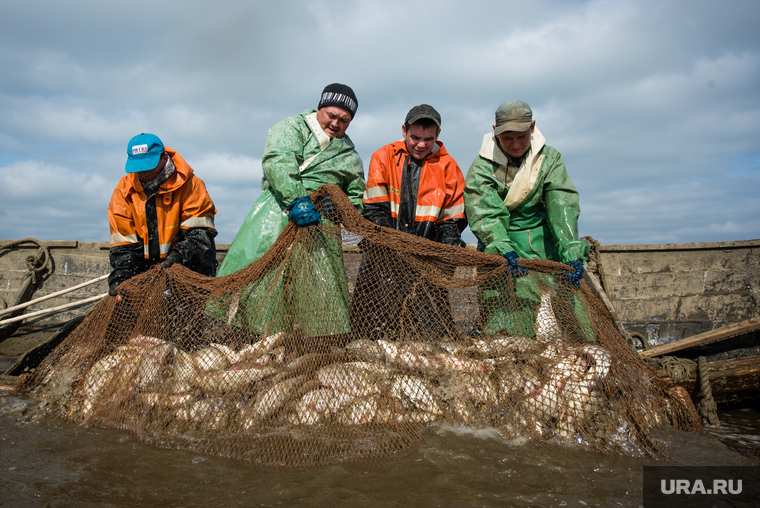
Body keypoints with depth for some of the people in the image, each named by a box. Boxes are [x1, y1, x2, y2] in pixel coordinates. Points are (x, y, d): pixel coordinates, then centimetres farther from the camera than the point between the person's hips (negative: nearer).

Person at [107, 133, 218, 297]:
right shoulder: (124, 190, 2)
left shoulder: (189, 184, -7)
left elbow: (200, 233, -11)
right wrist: (120, 278, -14)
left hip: (187, 267, -3)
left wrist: (179, 255, -28)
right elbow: (123, 242, 0)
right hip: (145, 267, 3)